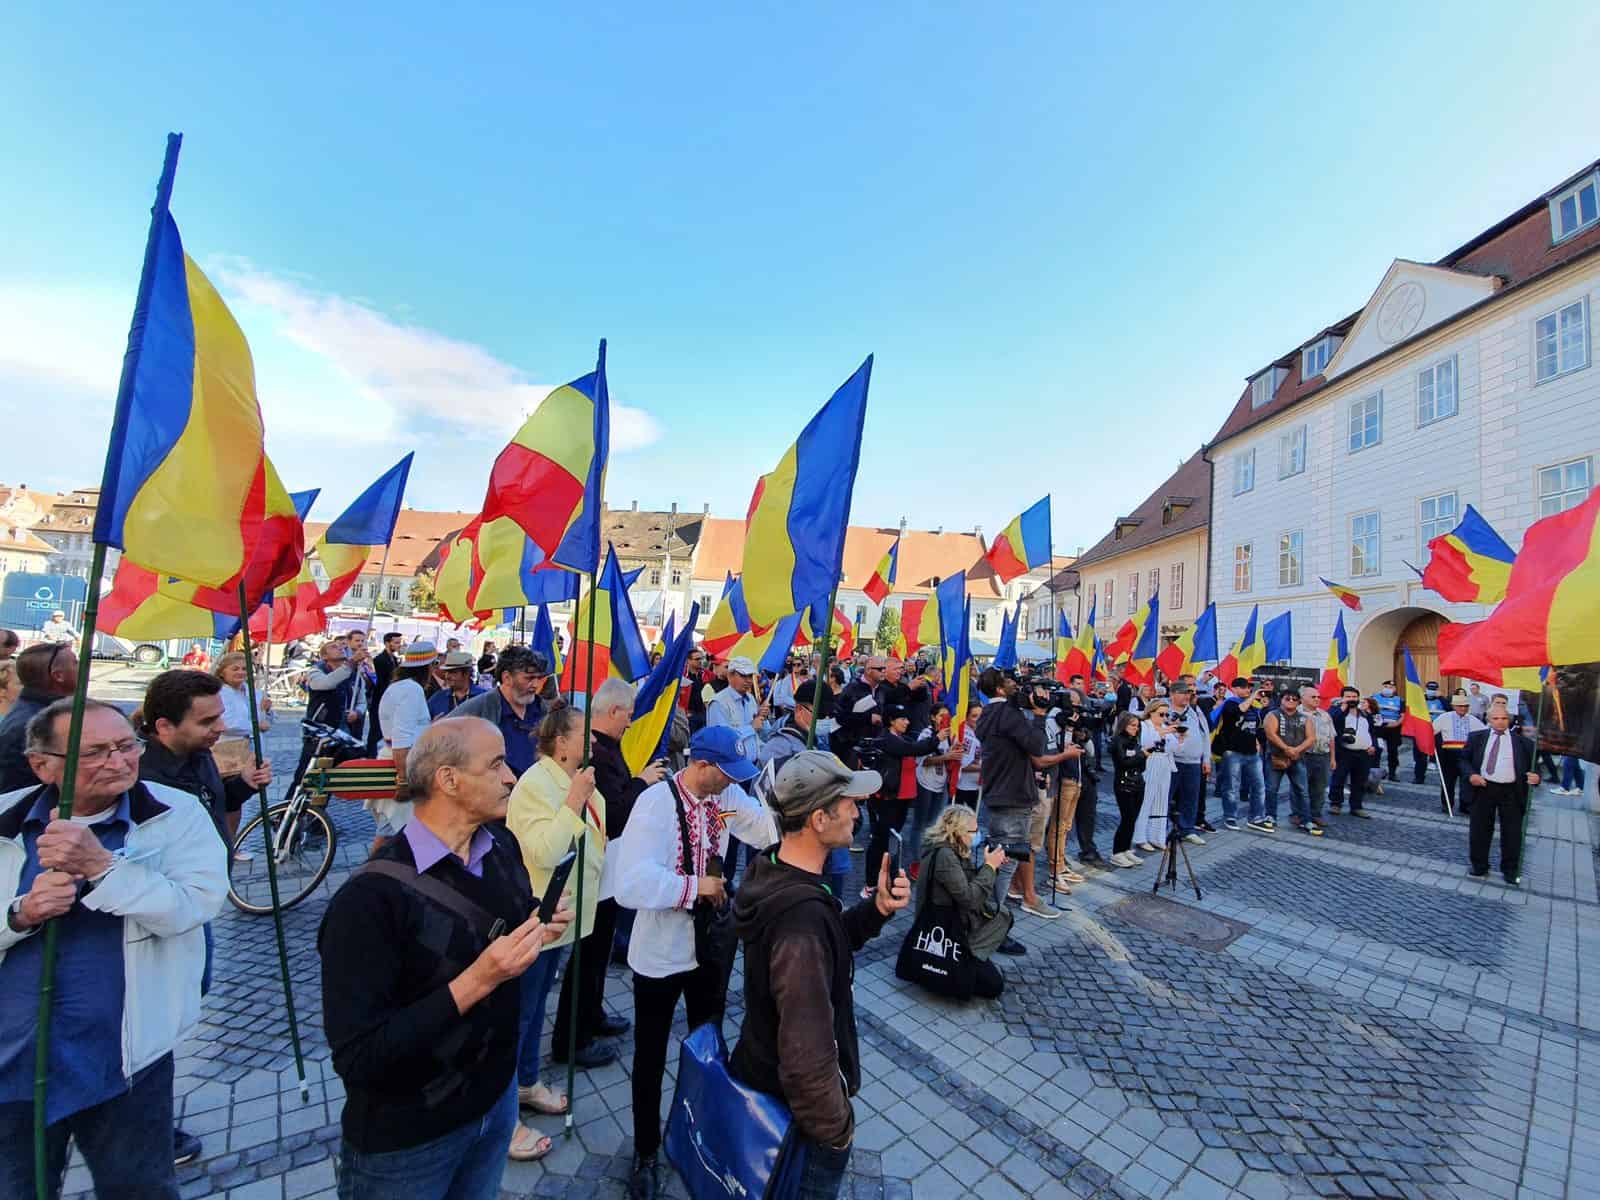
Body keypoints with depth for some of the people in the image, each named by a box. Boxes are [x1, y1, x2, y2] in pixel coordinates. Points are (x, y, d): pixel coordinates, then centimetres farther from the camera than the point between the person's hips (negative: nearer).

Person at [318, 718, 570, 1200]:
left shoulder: (503, 848, -6)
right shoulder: (371, 897, -27)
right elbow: (356, 1056, -25)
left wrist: (536, 931, -10)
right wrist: (473, 983, -33)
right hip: (403, 1139, -5)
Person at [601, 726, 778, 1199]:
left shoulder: (727, 795, -8)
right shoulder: (656, 803, -28)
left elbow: (769, 831, -2)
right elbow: (630, 884, -36)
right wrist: (696, 886, -28)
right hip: (661, 953, -5)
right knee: (651, 1057, 17)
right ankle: (646, 1152, 43)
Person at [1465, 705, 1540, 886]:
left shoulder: (1523, 742, 2)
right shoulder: (1476, 737, 4)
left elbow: (1533, 765, 5)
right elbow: (1464, 759, 7)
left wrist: (1535, 776, -16)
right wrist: (1471, 774, -9)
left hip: (1511, 792, 0)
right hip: (1483, 788, 1)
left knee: (1512, 833, 6)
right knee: (1479, 830, 9)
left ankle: (1510, 871, 22)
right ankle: (1479, 866, 24)